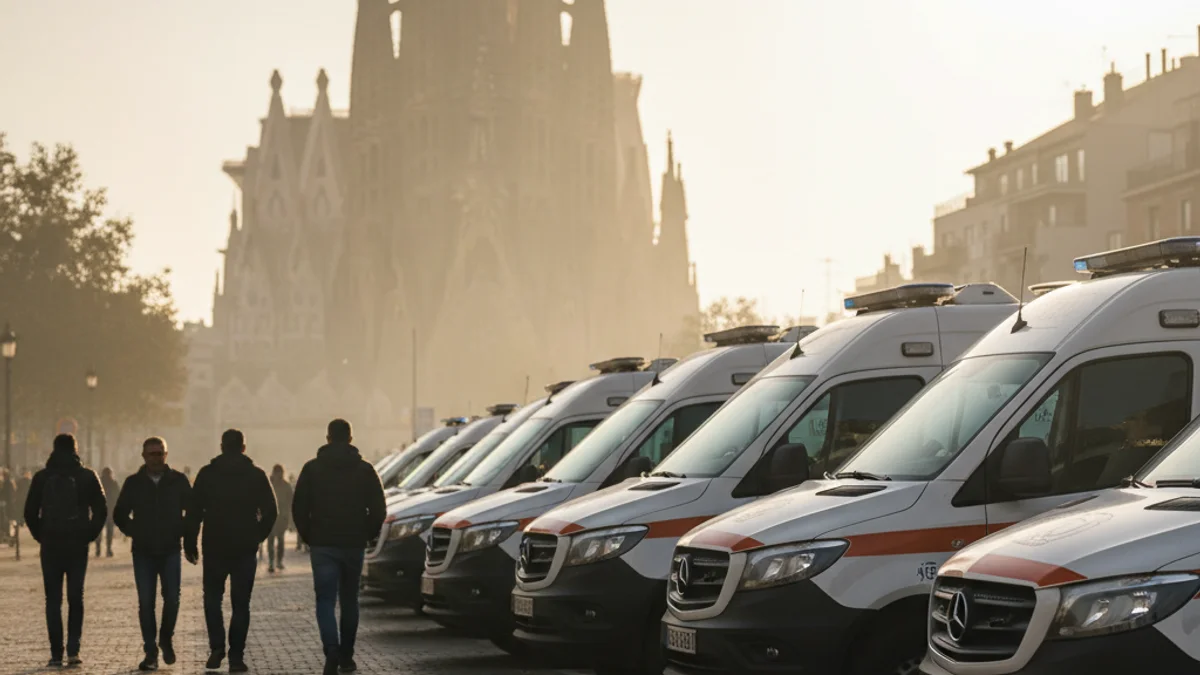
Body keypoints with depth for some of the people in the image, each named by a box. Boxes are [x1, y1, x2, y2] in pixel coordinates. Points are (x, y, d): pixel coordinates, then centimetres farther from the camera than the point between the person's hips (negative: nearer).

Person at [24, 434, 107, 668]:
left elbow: (30, 513, -1)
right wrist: (89, 535, 7)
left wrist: (41, 536, 10)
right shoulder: (87, 476, -1)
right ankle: (73, 650, -2)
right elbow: (101, 511, -3)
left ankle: (56, 655, 2)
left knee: (53, 600, 6)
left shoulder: (41, 477, 0)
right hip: (78, 545, 0)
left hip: (50, 545, 0)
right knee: (76, 598, 10)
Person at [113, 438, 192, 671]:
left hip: (171, 551, -1)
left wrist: (181, 531, 1)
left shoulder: (178, 481, 1)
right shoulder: (133, 483, 3)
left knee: (172, 599, -8)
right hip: (143, 553, 1)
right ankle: (150, 653, 3)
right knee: (145, 602, -2)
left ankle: (166, 639, 18)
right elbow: (120, 514, 13)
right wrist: (134, 531, 3)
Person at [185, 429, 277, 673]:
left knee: (213, 598, 14)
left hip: (215, 547, 0)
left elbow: (193, 511, -3)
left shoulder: (207, 474, -1)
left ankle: (217, 647, 0)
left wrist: (189, 543, 3)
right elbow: (270, 511, -1)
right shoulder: (256, 475, 1)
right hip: (245, 548, 0)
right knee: (240, 603, 6)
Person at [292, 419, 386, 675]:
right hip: (354, 545, 1)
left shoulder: (312, 468, -1)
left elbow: (299, 508, -2)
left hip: (322, 546, -1)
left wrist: (309, 536, 10)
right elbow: (379, 509, -1)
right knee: (349, 601, 14)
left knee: (325, 601, -2)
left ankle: (332, 650, -23)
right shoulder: (365, 469, 1)